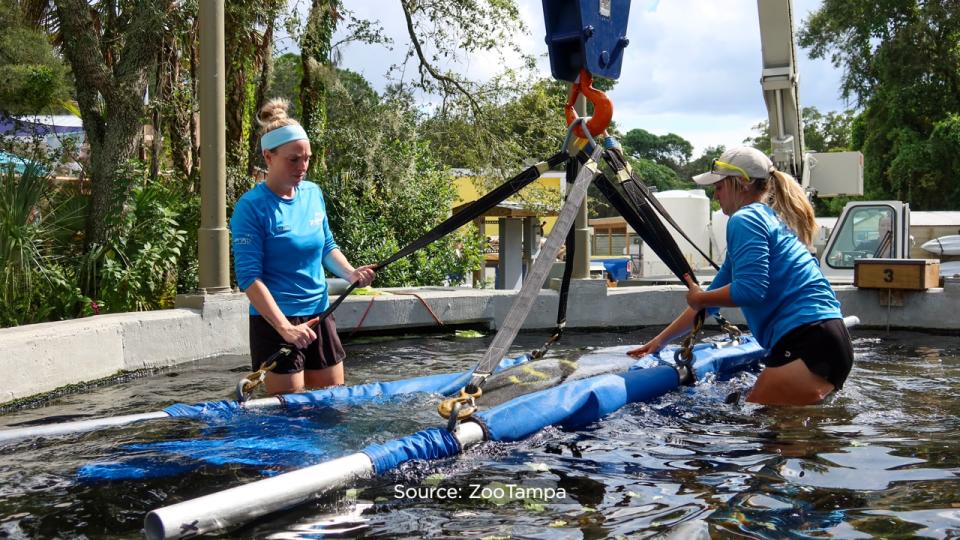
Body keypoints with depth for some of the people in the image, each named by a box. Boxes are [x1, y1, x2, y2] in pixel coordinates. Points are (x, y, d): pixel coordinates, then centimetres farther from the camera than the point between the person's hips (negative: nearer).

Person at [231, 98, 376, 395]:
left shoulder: (313, 193, 5)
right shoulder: (252, 206, -13)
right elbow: (249, 277, -17)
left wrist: (350, 273, -3)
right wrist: (285, 328, -25)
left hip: (319, 314, 6)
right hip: (275, 323, -6)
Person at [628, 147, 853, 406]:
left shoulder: (745, 219, -4)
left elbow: (749, 289, -19)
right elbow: (717, 292, 29)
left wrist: (699, 299, 0)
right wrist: (660, 340, 30)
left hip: (807, 341, -10)